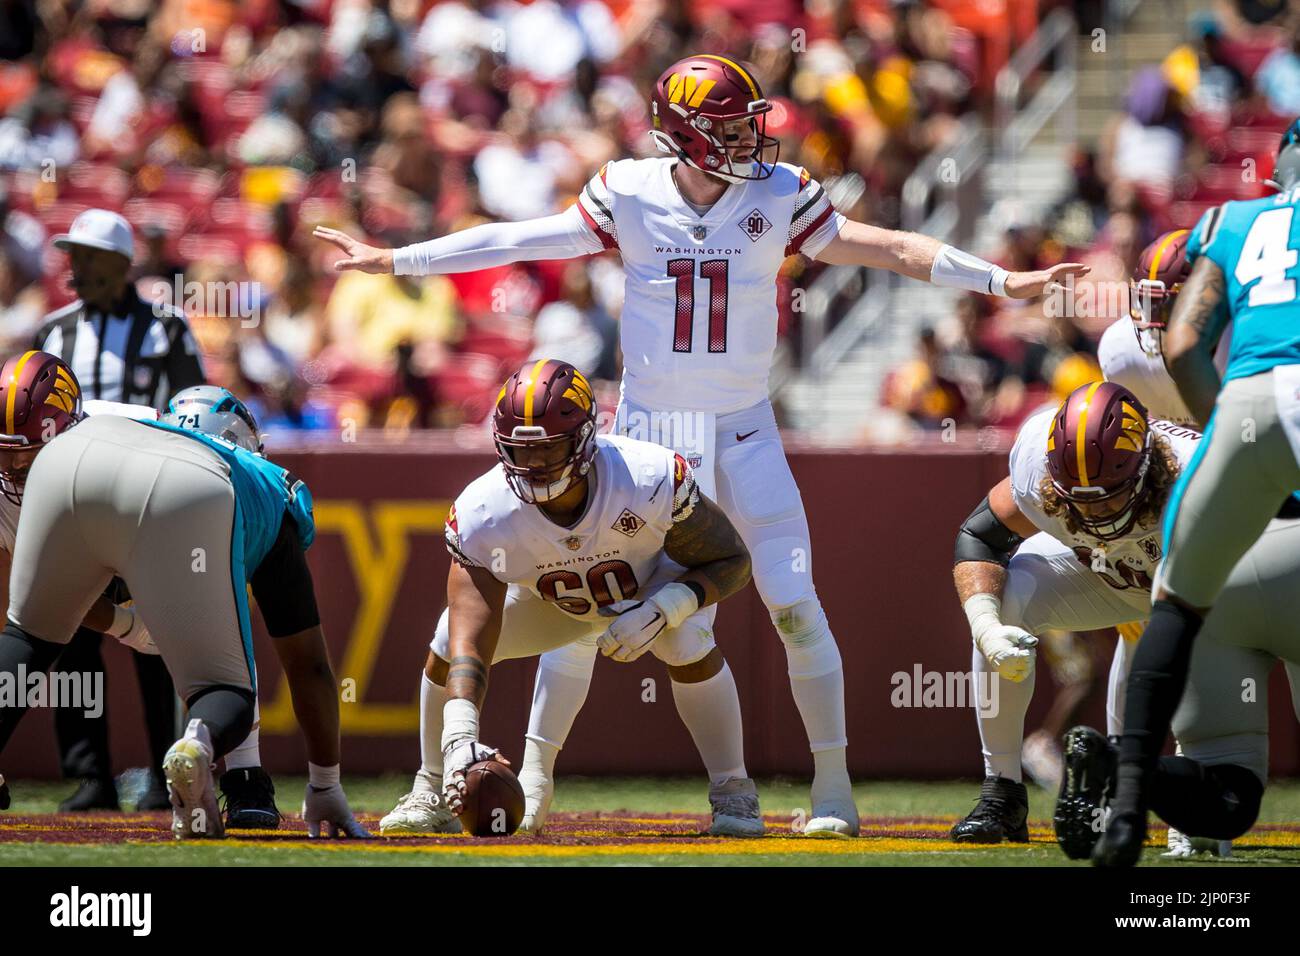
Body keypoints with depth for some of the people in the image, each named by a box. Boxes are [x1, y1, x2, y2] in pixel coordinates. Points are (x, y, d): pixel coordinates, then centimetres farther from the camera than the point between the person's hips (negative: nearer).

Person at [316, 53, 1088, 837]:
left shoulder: (779, 198, -5)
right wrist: (393, 261, -2)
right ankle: (535, 773, 15)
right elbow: (518, 241, -2)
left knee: (795, 604, -8)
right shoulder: (629, 196, -6)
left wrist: (1003, 281, -10)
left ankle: (834, 783, 2)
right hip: (647, 428, 0)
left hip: (744, 432, 0)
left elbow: (884, 248, -4)